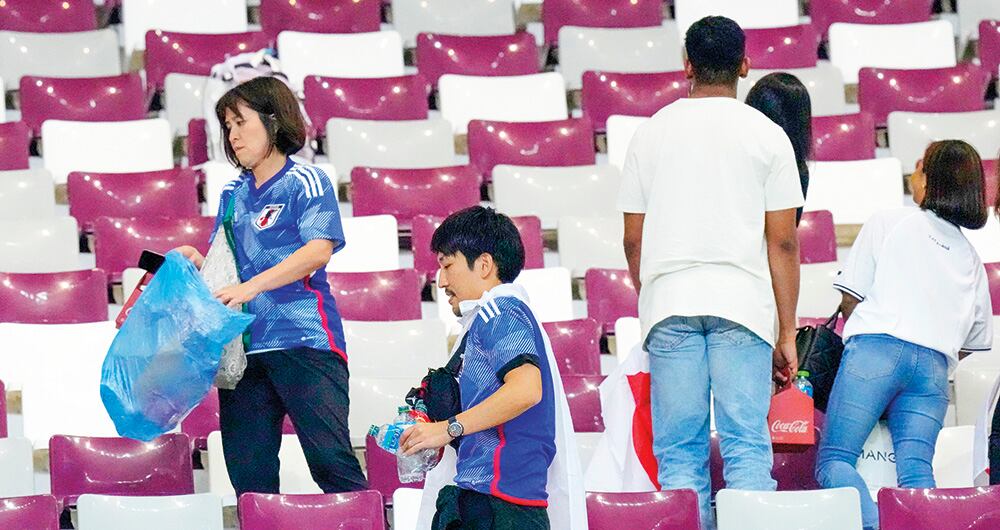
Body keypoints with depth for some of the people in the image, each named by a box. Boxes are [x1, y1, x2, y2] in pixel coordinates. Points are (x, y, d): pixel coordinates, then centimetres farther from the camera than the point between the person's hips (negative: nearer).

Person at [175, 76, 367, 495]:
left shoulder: (305, 182, -2)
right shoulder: (233, 194, 18)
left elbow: (319, 250, -16)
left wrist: (252, 286, -24)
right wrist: (196, 261, 1)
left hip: (303, 340, -6)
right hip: (244, 346, 7)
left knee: (328, 456, -12)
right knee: (247, 470, 3)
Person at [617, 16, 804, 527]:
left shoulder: (651, 133, 9)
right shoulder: (766, 135, 3)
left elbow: (633, 239, 10)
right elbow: (783, 242, 1)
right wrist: (787, 334, 4)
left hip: (669, 299, 2)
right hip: (742, 302, -1)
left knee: (679, 451, 4)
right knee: (747, 444, -3)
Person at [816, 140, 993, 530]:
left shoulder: (887, 223, 10)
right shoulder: (970, 258, 24)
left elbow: (851, 297, 7)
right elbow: (976, 340, 25)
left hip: (877, 350, -4)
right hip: (935, 365, 4)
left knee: (834, 459, -6)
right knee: (915, 469, -7)